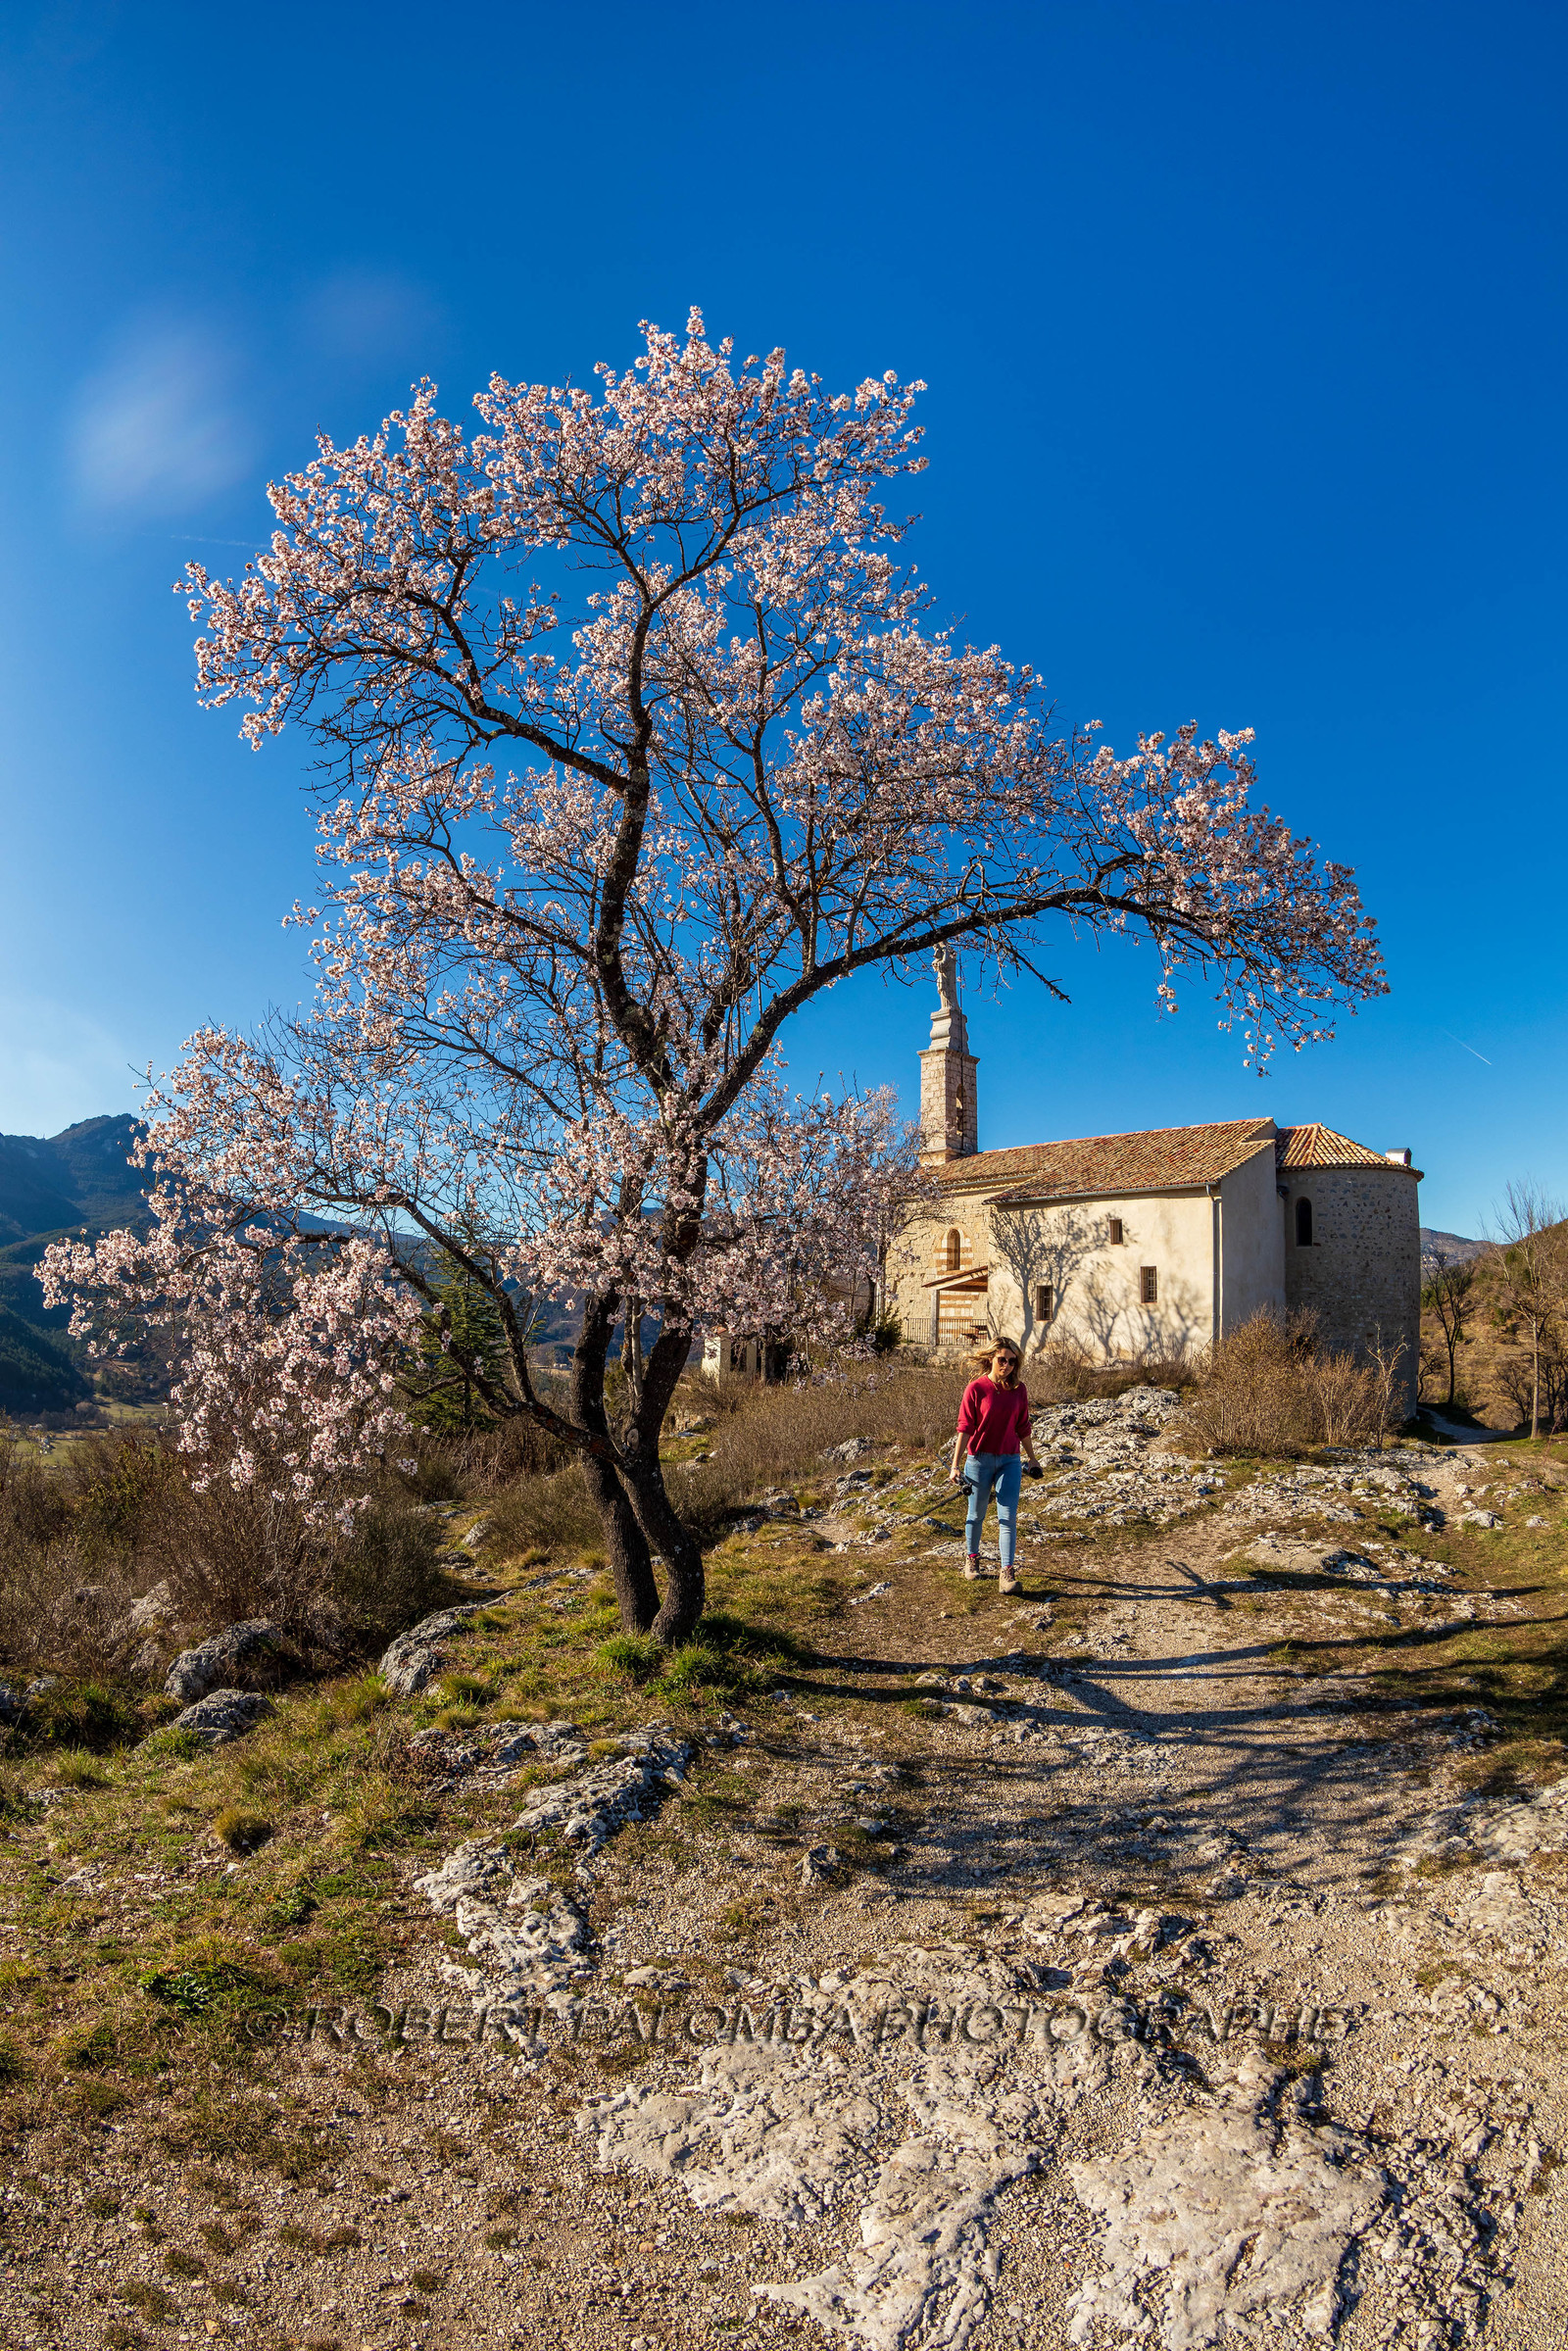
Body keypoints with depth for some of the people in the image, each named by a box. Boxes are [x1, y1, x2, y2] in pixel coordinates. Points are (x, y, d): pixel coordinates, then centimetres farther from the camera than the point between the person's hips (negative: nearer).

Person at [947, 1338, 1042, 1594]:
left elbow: (1023, 1427, 12)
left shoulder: (1019, 1390, 2)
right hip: (980, 1459, -2)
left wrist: (1032, 1458, 18)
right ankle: (972, 1558, 35)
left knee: (1008, 1517, -5)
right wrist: (955, 1465, -11)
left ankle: (1007, 1572, -3)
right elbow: (965, 1428, -9)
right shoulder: (976, 1388, -8)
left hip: (1010, 1460, 2)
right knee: (976, 1514, 12)